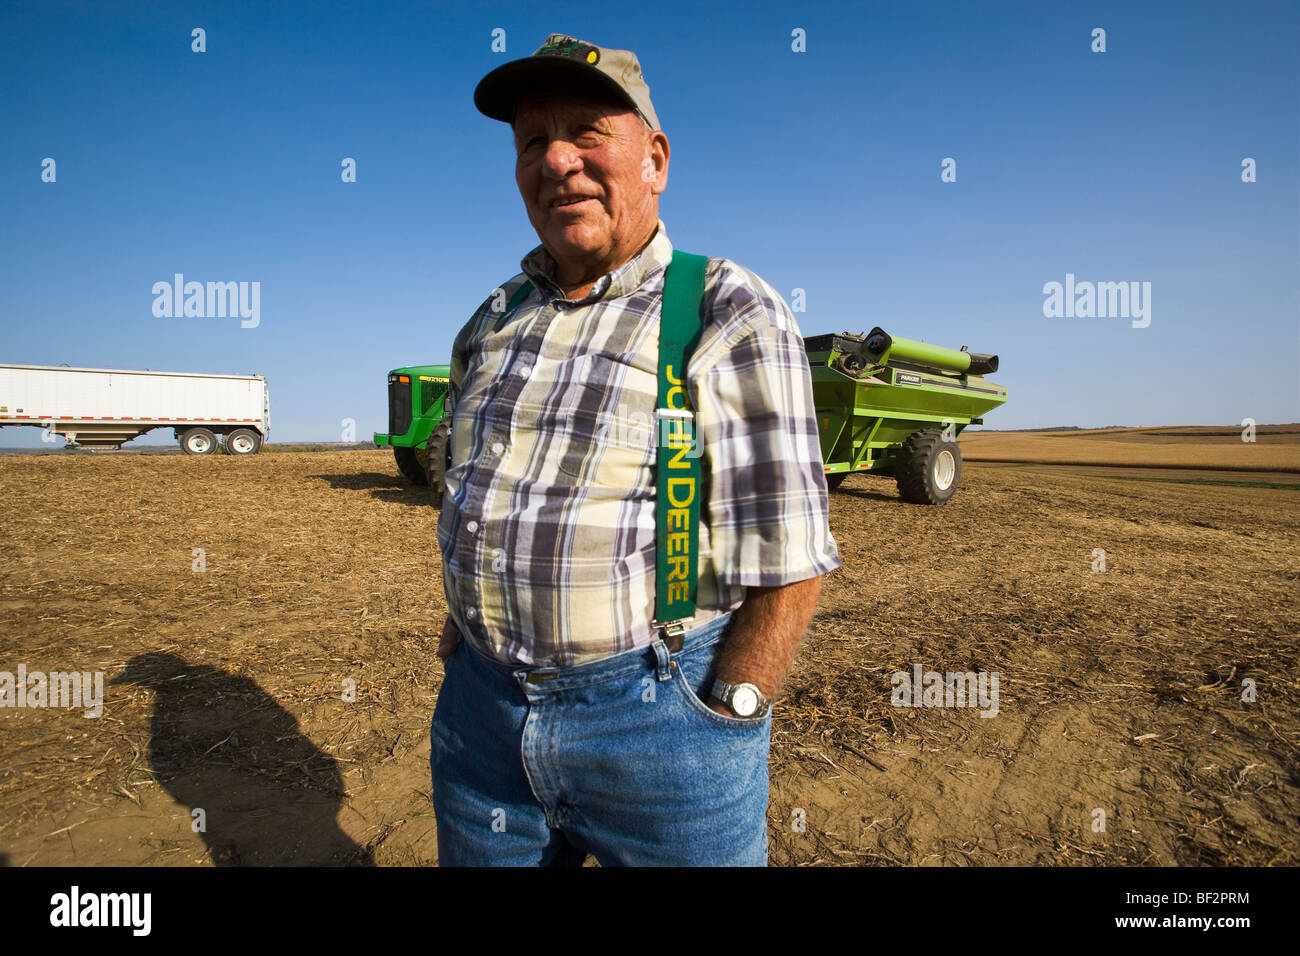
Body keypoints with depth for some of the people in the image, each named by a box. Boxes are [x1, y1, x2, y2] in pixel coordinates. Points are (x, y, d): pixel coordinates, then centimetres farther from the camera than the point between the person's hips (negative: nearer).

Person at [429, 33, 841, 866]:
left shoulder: (734, 317, -10)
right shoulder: (493, 321, 9)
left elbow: (789, 560, -13)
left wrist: (714, 727, -13)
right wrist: (462, 642, 11)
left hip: (661, 711, -5)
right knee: (476, 854, 23)